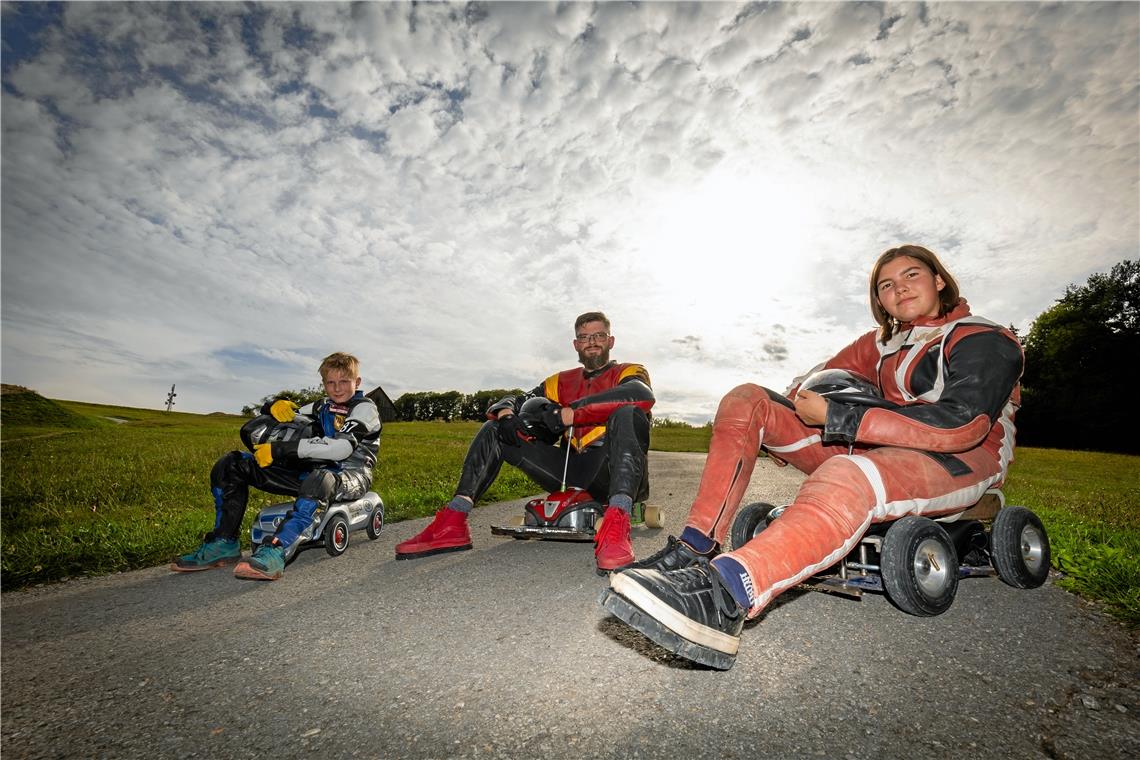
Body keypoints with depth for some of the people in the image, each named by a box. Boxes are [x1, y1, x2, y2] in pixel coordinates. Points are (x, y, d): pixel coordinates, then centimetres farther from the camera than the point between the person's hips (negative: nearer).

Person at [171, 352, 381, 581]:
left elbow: (342, 447, -23)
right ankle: (223, 543, -3)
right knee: (232, 464, 2)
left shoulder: (365, 407, -4)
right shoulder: (323, 407, 19)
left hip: (351, 474, -8)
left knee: (319, 480, -46)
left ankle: (274, 551, -50)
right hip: (313, 469, 8)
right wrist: (276, 405, -2)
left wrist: (279, 449, -22)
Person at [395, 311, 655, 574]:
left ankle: (616, 524, -50)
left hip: (613, 474, -4)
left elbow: (642, 394, -21)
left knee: (626, 412, -32)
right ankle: (452, 523, -17)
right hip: (572, 475, 5)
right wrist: (506, 414, -14)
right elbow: (514, 402, 13)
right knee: (495, 428, -1)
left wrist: (569, 413, -25)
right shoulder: (561, 382, 20)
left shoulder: (629, 372, 6)